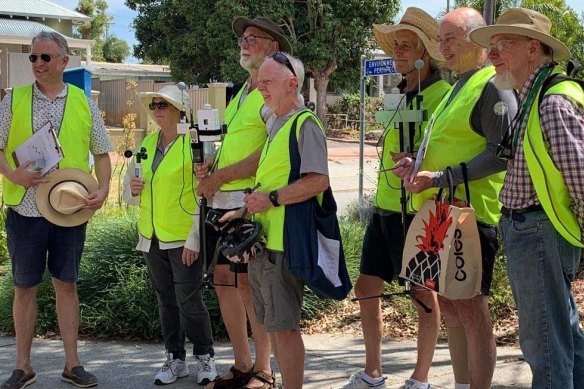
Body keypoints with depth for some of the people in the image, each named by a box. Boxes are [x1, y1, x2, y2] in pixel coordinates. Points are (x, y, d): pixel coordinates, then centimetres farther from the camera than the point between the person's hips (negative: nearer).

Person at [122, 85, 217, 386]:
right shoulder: (147, 144, 10)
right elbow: (129, 190, 17)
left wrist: (194, 239, -17)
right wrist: (133, 189, -7)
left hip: (184, 239, -6)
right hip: (152, 237, 6)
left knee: (189, 302, -3)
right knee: (166, 301, 13)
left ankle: (205, 358, 15)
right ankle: (175, 360, 23)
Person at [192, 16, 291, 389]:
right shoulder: (240, 94, 19)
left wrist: (221, 176, -14)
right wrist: (210, 164, 3)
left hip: (250, 201, -9)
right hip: (222, 201, 9)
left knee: (249, 284, -3)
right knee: (224, 280, 10)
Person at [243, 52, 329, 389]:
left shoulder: (305, 124, -11)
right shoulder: (274, 124, 17)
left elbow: (318, 181, -21)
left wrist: (272, 199, -19)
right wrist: (249, 208, 14)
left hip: (285, 242, -9)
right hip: (263, 238, 9)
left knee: (283, 325, -3)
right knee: (272, 324, 15)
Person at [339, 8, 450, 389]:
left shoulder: (442, 94, -12)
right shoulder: (403, 95, 15)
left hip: (416, 211, -9)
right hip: (384, 208, 9)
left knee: (424, 292, 4)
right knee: (366, 287, 12)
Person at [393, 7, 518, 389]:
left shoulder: (494, 85, -10)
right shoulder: (459, 85, 19)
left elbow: (501, 154, -19)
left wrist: (440, 178, -22)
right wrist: (419, 164, 8)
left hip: (472, 211, -9)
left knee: (470, 307, -5)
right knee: (450, 305, 13)